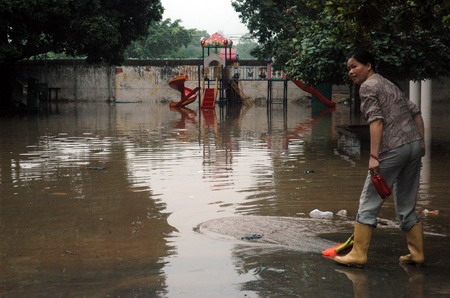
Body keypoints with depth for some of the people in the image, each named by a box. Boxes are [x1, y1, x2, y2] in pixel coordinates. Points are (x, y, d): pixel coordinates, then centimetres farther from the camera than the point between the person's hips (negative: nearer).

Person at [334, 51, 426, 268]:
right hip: (414, 145, 8)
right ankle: (417, 253, 19)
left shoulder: (368, 87, -3)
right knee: (407, 205, 16)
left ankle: (358, 254, 2)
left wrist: (374, 156, -20)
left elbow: (376, 120, -16)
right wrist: (421, 142, 18)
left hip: (393, 149, -8)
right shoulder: (389, 84, 21)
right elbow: (415, 112, 18)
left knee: (369, 202, 1)